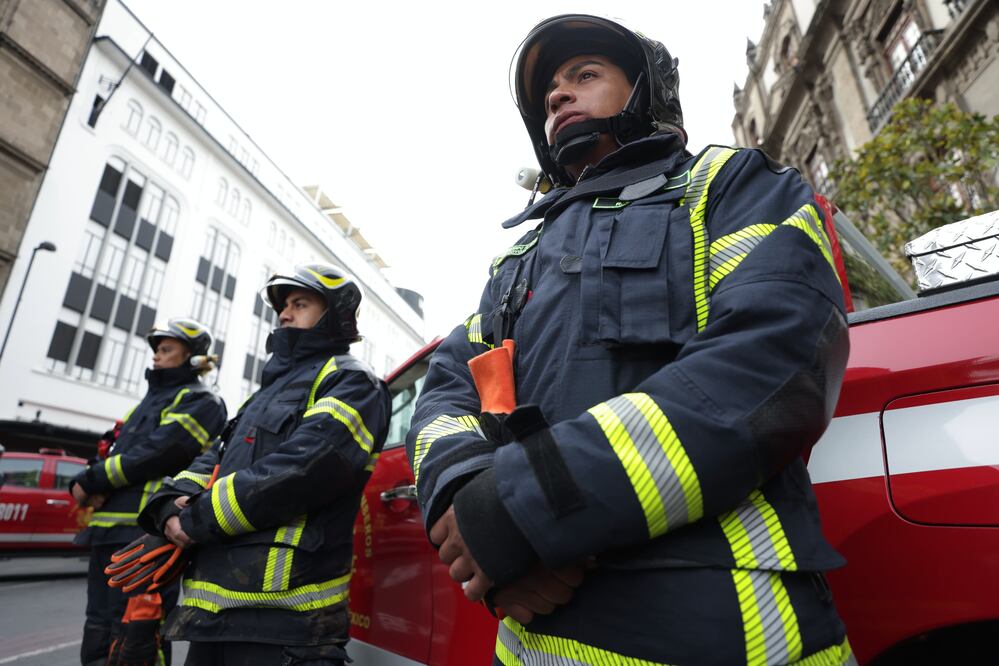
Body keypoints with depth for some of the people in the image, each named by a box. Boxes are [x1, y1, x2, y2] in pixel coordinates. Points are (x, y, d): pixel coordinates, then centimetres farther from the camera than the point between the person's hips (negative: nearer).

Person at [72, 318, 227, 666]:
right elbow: (113, 452, 19)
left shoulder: (200, 401, -3)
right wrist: (85, 483, -1)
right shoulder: (150, 400, 25)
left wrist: (92, 480, -8)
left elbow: (157, 453, -15)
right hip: (108, 530, 9)